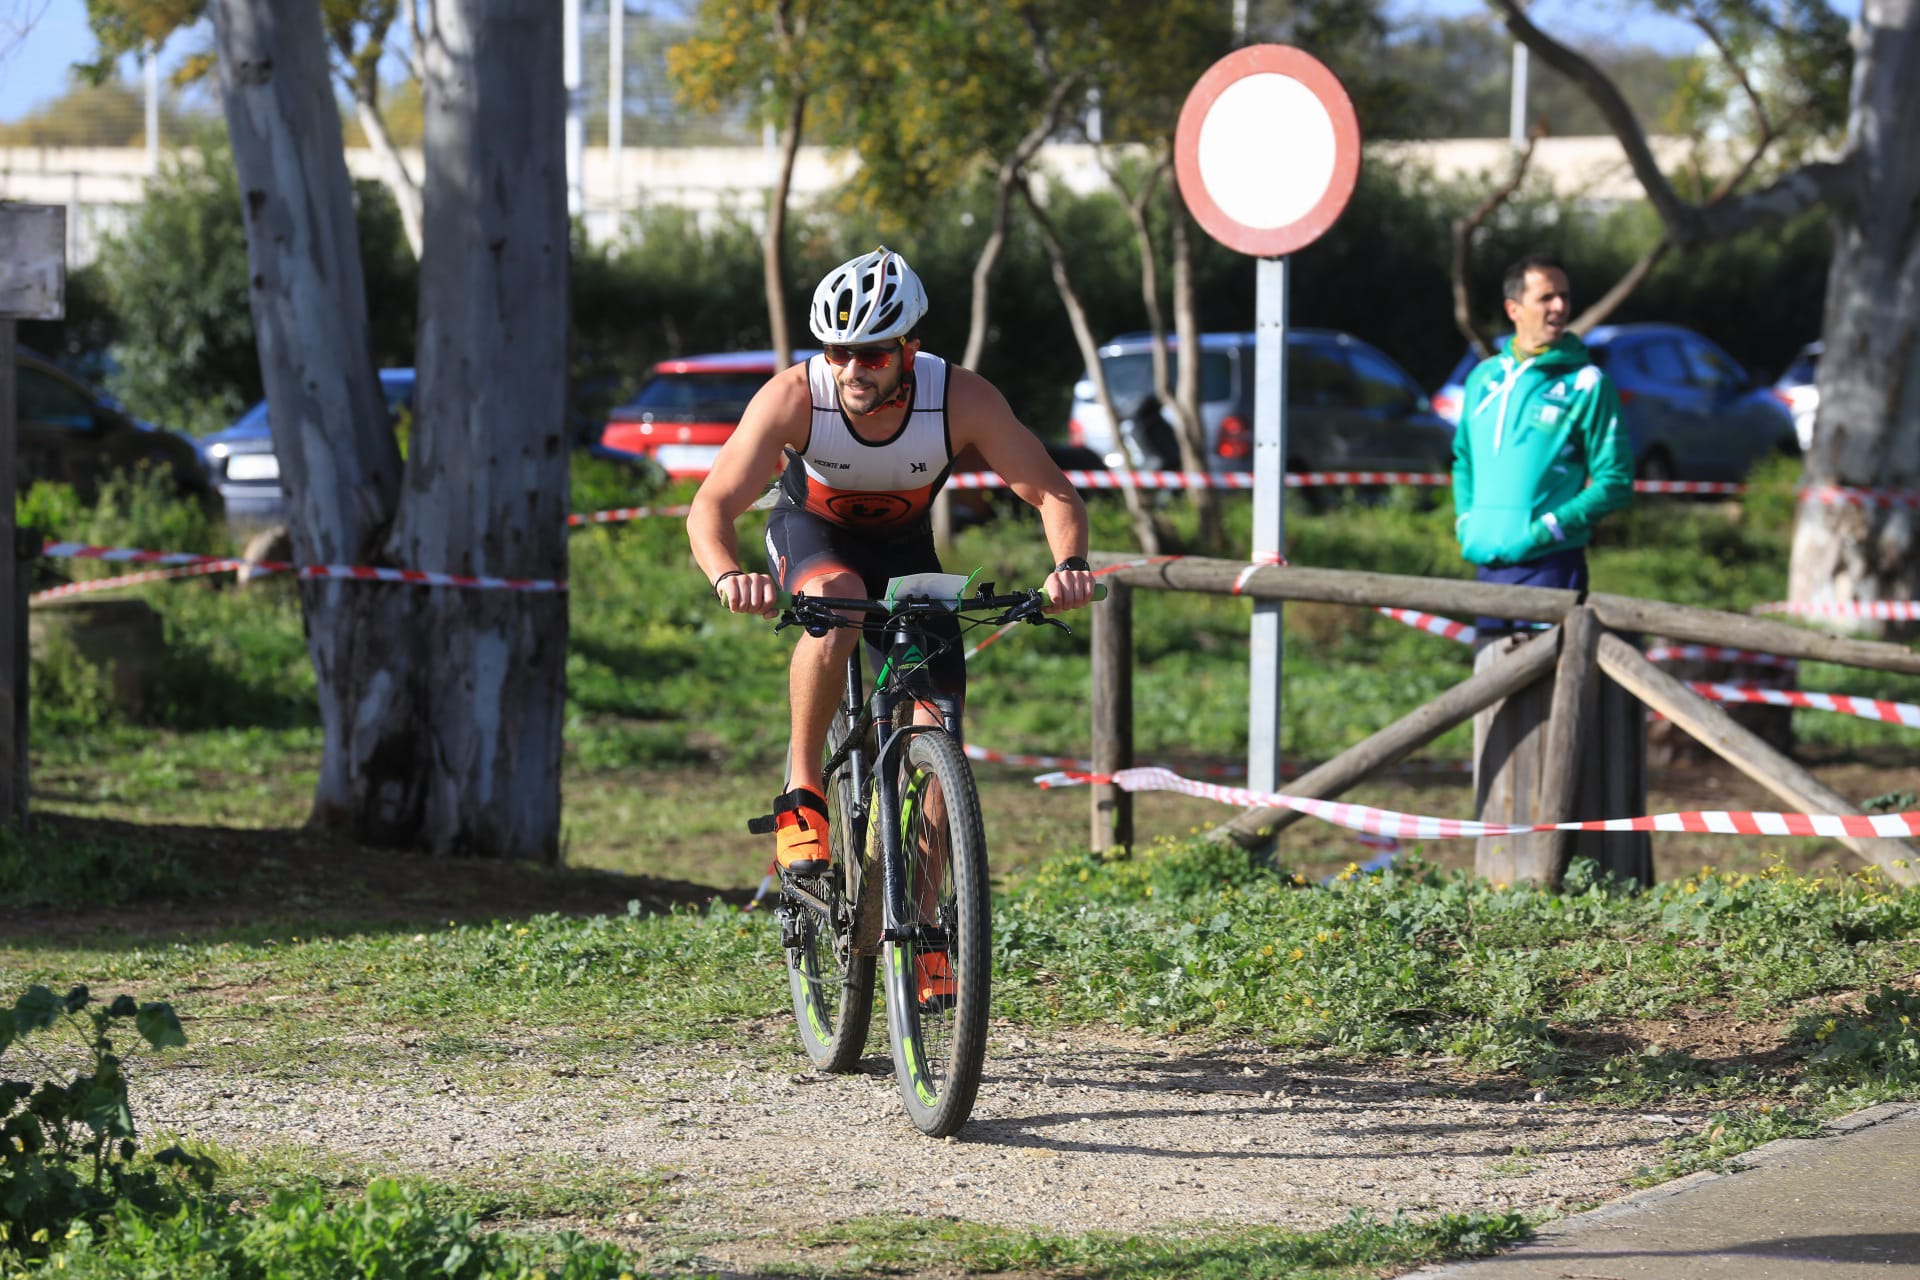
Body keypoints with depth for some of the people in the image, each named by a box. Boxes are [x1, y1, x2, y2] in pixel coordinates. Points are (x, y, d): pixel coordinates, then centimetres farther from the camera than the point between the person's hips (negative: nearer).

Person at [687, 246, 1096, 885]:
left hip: (902, 546, 2)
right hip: (810, 534, -2)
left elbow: (1053, 494, -26)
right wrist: (729, 576, -55)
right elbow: (712, 505, -34)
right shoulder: (793, 396, -32)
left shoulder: (963, 399, -30)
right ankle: (801, 791, -24)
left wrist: (1069, 565, -47)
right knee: (837, 604, -39)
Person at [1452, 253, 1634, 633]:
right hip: (1488, 564, 6)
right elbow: (1463, 459, 24)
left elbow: (1616, 483, -6)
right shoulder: (1484, 377, 12)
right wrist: (1466, 522, 8)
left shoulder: (1586, 383, -4)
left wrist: (1545, 529, -14)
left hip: (1550, 564, -6)